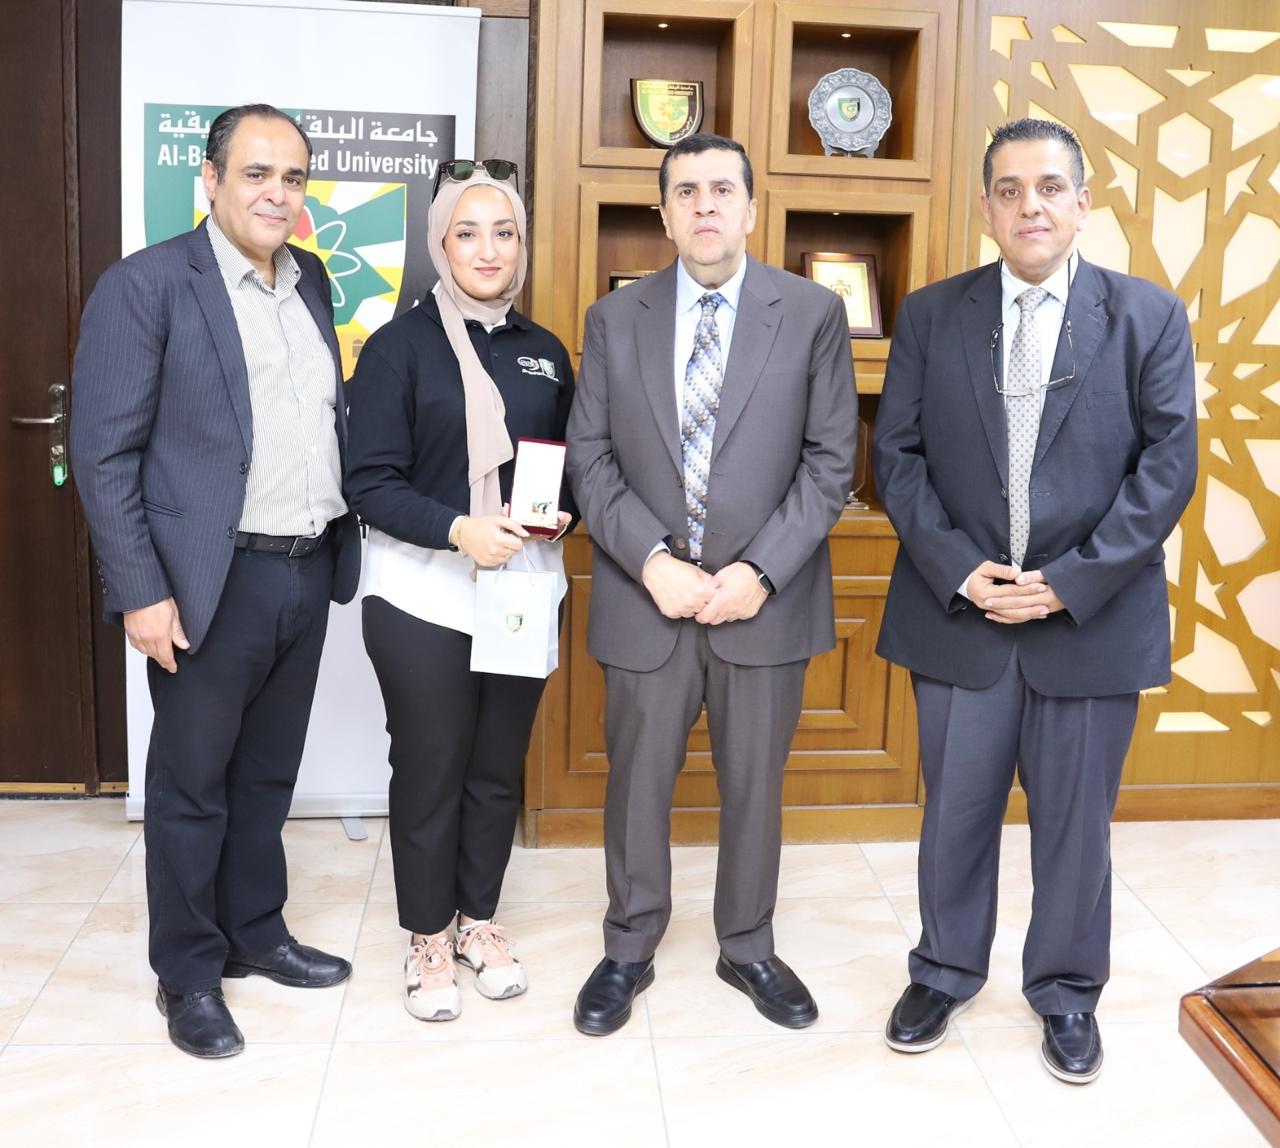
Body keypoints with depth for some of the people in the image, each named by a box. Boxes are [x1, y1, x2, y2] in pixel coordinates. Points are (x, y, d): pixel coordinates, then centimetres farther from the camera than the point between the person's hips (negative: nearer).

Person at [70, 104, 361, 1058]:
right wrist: (140, 592, -16)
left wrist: (344, 536, 5)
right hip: (210, 583, -6)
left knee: (268, 775, 18)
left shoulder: (311, 281, 10)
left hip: (309, 570, 6)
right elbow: (103, 454, -12)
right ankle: (188, 974, 26)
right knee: (191, 785, 9)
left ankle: (255, 933, 36)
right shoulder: (145, 285, -10)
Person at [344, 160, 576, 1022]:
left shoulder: (544, 352, 9)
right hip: (424, 594, -4)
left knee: (499, 768, 13)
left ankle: (479, 920, 32)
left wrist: (562, 512, -9)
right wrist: (458, 529, -24)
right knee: (429, 771, 7)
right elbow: (371, 481, -10)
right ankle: (428, 937, 26)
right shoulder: (400, 346, -5)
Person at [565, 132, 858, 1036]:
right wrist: (651, 560, -12)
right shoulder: (615, 320, 4)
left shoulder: (813, 313, 0)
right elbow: (591, 457, 1)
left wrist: (760, 571, -12)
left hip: (765, 596, 0)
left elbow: (831, 458, -3)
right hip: (645, 594, 1)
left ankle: (749, 947, 33)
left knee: (756, 783, 13)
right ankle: (630, 950, 31)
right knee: (638, 782, 11)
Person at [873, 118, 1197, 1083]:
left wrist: (1071, 582, -13)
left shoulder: (1150, 316, 0)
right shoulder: (930, 315, 3)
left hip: (1093, 619, -1)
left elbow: (1167, 468, -5)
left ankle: (1067, 991, 33)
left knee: (1077, 820, 12)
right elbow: (898, 454, 1)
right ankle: (946, 973, 34)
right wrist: (959, 570, -12)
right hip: (958, 612, 1)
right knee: (956, 810, 13)